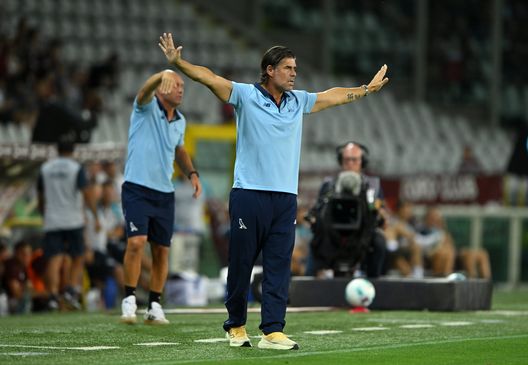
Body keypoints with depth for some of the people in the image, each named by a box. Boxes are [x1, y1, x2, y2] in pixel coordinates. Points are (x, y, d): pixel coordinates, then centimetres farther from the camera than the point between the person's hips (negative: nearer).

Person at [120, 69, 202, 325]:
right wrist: (161, 76, -52)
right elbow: (144, 92, -30)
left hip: (165, 193, 6)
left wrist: (191, 174, 13)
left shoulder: (180, 121, 13)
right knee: (136, 241, -20)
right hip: (137, 189, -6)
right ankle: (129, 299, -9)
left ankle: (154, 306, 16)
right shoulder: (147, 107, -5)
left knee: (161, 251, 5)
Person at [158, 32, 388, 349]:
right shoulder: (245, 96, -1)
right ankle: (236, 325, 19)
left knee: (279, 267, -2)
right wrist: (178, 62, -22)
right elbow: (209, 77, -10)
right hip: (249, 195, -4)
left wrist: (368, 89, 35)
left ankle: (273, 331, -3)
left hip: (286, 198, 4)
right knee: (241, 264, 3)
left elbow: (333, 96, 28)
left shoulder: (299, 101, 13)